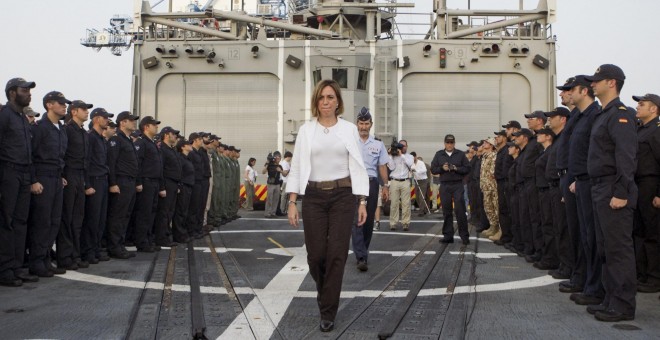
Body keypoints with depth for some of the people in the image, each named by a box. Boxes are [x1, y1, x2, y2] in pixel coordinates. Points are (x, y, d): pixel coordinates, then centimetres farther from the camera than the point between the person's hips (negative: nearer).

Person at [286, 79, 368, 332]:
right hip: (314, 196, 1)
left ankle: (327, 313, 8)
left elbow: (358, 167, 3)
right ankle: (325, 290, 35)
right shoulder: (306, 130, 4)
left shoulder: (349, 129, 3)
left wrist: (362, 202, -2)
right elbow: (297, 167, 3)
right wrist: (292, 202, -3)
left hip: (343, 195, -1)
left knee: (337, 254, -4)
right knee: (316, 254, 1)